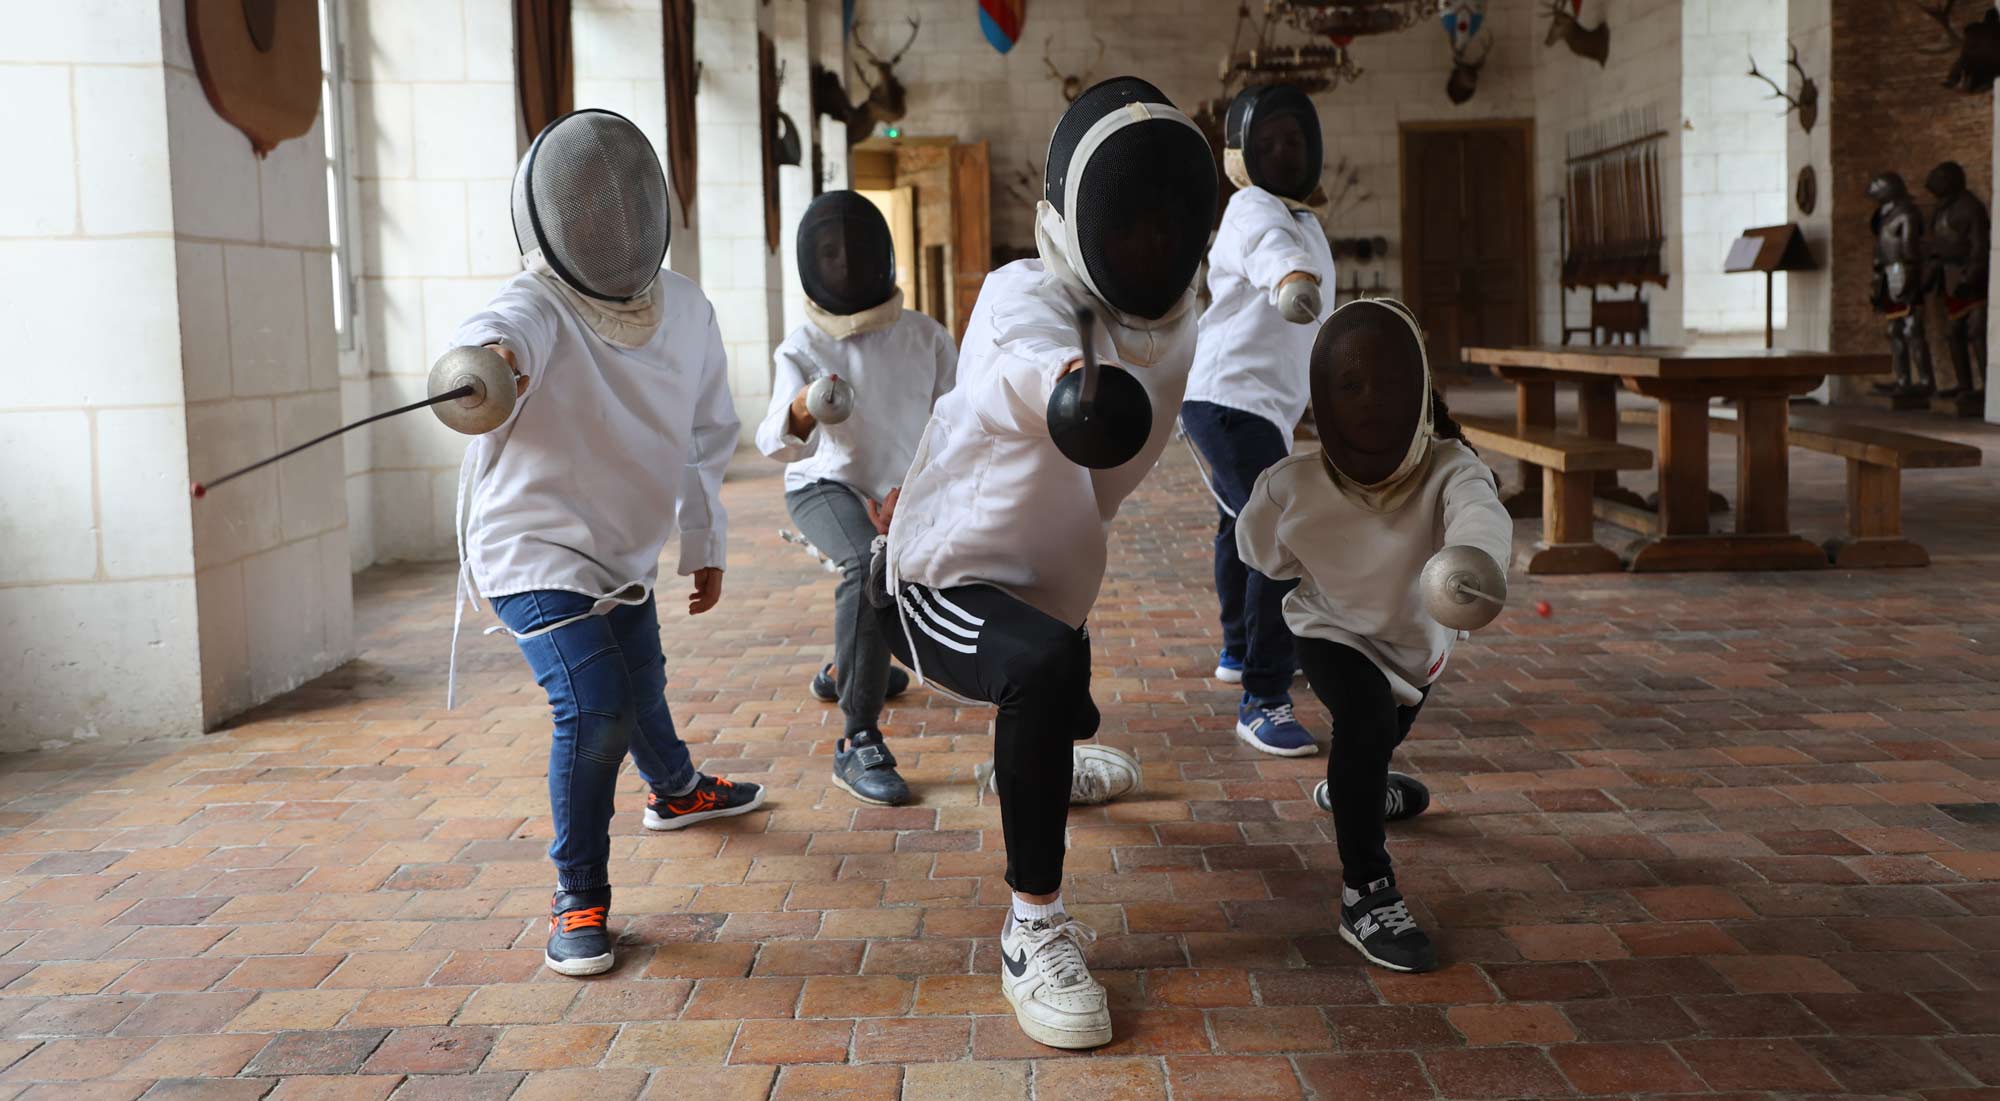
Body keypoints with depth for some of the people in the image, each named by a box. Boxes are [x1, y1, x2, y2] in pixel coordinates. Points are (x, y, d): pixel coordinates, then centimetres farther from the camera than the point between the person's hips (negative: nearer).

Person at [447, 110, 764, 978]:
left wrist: (704, 544, 10)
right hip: (534, 551, -6)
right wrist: (485, 356, -77)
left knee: (640, 688, 26)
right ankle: (579, 898, -4)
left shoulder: (685, 311, -8)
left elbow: (705, 432, 6)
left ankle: (675, 791, 57)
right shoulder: (537, 309, -27)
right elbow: (503, 329, -53)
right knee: (594, 711, -23)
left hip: (624, 550, 6)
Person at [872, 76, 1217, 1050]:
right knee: (1043, 671, -38)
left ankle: (1033, 769, 73)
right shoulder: (1025, 293, -27)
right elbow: (1026, 348, -56)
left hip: (1048, 586, 8)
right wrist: (1068, 381, -77)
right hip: (940, 578, -8)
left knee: (1068, 718, 34)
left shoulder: (1172, 332, -4)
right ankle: (1034, 931, -23)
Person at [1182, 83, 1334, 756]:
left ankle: (1240, 652, 50)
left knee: (1243, 527, 28)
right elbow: (1269, 247, -42)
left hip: (1260, 408, 11)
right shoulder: (1254, 211, -16)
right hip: (1231, 402, -11)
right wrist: (1292, 275, -63)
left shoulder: (1304, 221, 14)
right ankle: (1262, 702, -19)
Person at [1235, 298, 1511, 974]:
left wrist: (1473, 560, -84)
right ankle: (1366, 893, -18)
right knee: (1367, 721, -31)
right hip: (1332, 632, -3)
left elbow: (1480, 513, -64)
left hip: (1419, 637, 3)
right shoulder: (1292, 488, -33)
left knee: (1386, 735, 30)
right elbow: (1261, 552, -8)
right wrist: (1328, 576, -21)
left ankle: (1348, 787, 67)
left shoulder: (1449, 469, -38)